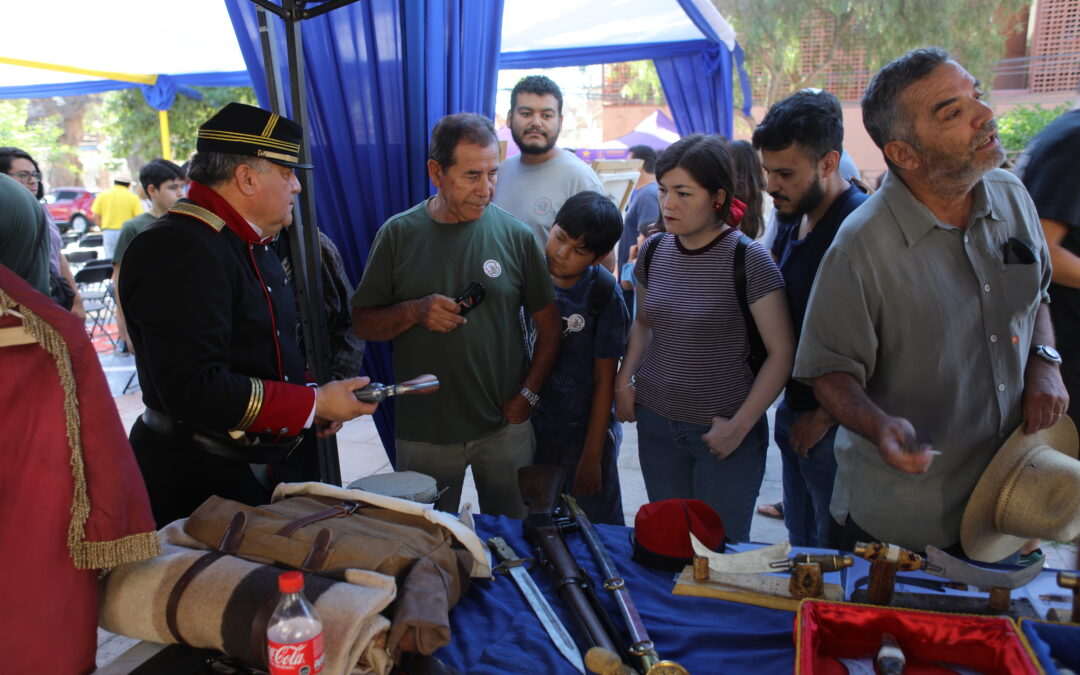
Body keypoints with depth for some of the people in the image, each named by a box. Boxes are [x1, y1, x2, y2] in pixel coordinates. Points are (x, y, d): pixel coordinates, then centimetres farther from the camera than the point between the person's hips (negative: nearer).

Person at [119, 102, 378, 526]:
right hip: (200, 479, -9)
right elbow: (193, 389, -29)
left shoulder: (251, 244, 13)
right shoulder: (179, 251, -21)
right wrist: (314, 404, -21)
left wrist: (323, 401, 4)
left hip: (271, 458, 9)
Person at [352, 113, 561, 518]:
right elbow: (363, 324, 0)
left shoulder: (514, 235, -3)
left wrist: (528, 394, -6)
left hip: (504, 426, 0)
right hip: (423, 431, 0)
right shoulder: (399, 234, -3)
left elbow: (548, 326, 3)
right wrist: (414, 311, -17)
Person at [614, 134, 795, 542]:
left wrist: (740, 425, -13)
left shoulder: (748, 260, -15)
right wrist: (625, 379, 4)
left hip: (721, 432, -5)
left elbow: (781, 353, -12)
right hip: (656, 424, 5)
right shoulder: (653, 252, 1)